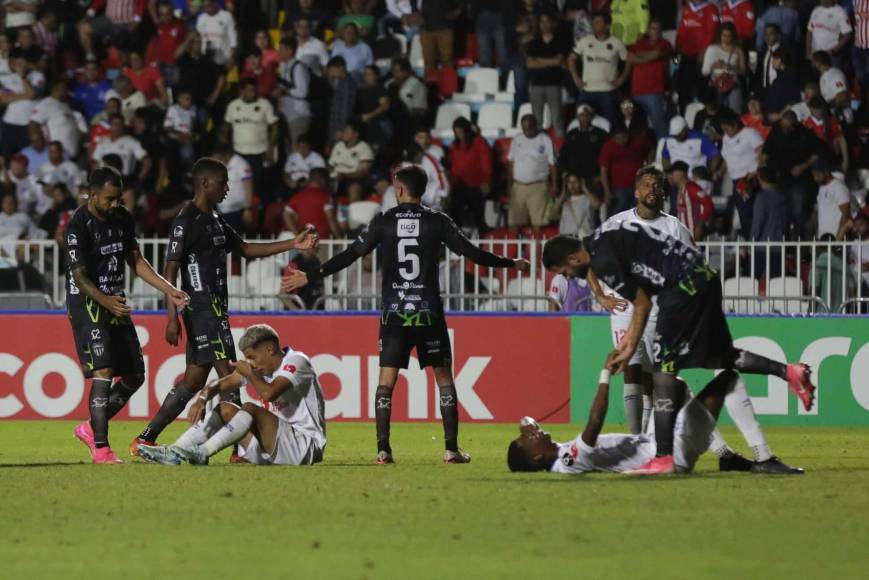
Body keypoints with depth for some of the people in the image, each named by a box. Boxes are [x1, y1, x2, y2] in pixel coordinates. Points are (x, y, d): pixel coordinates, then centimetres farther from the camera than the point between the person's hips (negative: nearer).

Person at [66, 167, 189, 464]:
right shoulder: (77, 227, -17)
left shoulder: (122, 218, 7)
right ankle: (100, 448, -15)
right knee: (103, 372, -18)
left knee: (135, 376, 8)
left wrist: (169, 290, 6)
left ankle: (91, 428, 22)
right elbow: (80, 277, -20)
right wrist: (105, 301, -37)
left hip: (116, 303, 8)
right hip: (87, 303, -8)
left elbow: (135, 260, 15)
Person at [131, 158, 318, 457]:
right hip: (201, 306, -10)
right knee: (228, 373, -12)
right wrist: (172, 318, -20)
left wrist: (292, 244, 17)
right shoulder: (186, 221, -11)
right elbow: (170, 270, -14)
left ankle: (145, 440, 11)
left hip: (215, 307, 10)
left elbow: (246, 249, 24)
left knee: (194, 380, 9)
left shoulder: (215, 220, 17)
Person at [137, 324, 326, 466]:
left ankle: (202, 453, -32)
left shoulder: (296, 361, -13)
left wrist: (248, 373, -12)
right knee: (225, 409, -1)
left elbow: (269, 393, -30)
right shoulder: (262, 367, 12)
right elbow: (221, 384, 10)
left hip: (306, 447, -8)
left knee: (250, 410, -27)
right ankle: (174, 451, -15)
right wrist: (202, 399, -11)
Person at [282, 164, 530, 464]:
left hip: (394, 313, 0)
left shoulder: (383, 221, -1)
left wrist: (309, 278, 6)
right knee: (443, 376, 7)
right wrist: (511, 264, 16)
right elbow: (472, 253, 1)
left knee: (387, 379, 4)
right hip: (429, 312, 0)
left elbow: (349, 256, -2)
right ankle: (452, 448, 1)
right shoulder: (438, 222, -2)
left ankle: (383, 449, -4)